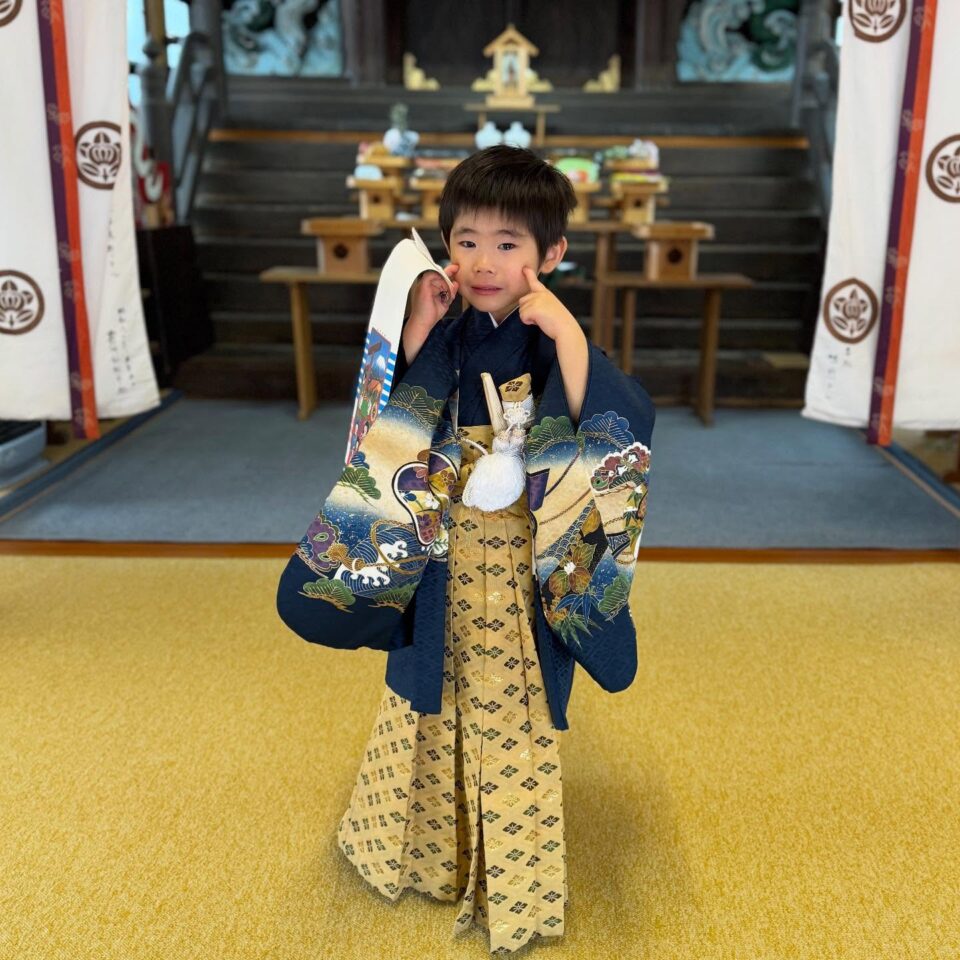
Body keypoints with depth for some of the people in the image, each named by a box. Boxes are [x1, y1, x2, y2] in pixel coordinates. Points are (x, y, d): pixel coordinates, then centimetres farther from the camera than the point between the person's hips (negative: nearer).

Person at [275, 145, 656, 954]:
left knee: (513, 721, 11)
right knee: (428, 709, 19)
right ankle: (423, 847, 46)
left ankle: (513, 875, 36)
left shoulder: (557, 342, -12)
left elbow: (621, 428, -26)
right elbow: (382, 436, -7)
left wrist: (567, 336, -31)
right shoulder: (442, 340, -2)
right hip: (440, 572, 3)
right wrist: (414, 335, -15)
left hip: (527, 580, -3)